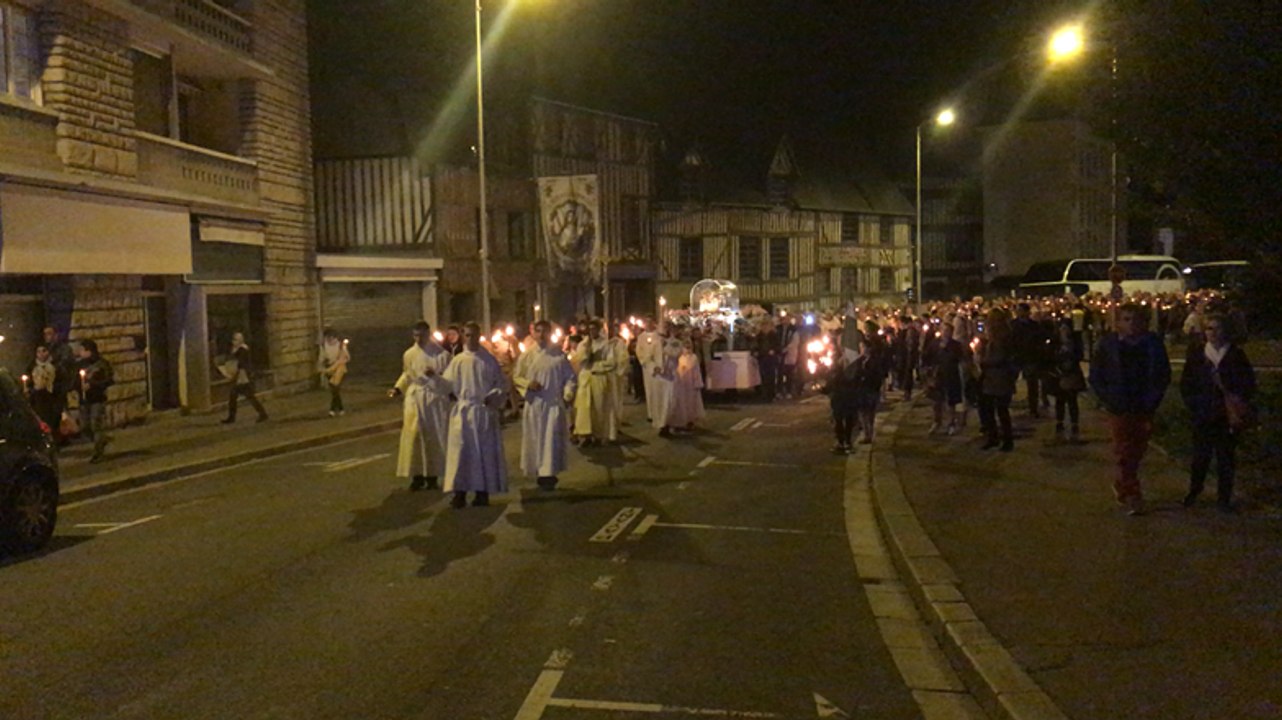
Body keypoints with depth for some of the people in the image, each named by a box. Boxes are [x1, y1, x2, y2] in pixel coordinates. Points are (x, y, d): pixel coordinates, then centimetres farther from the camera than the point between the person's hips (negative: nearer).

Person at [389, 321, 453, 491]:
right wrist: (397, 388, -1)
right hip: (414, 400, 2)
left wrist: (435, 375, -23)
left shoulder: (441, 354, -4)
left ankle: (432, 475, 13)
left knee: (433, 438, 3)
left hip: (434, 401, -2)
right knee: (414, 437, -3)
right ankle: (418, 475, 4)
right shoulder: (409, 354, 5)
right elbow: (406, 375, 15)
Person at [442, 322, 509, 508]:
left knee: (485, 452, 3)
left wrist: (492, 397, -13)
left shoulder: (489, 360, 2)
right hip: (463, 412, 1)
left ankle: (482, 492, 10)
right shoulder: (457, 361, 6)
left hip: (485, 412, -1)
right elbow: (447, 384, 7)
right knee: (461, 452, -2)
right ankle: (460, 492, 2)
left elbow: (501, 385, 1)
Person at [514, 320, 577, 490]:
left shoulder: (559, 355, -1)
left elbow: (569, 376, 3)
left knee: (552, 439, -7)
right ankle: (539, 473, 20)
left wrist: (569, 393, -14)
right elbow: (516, 378, 7)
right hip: (534, 404, 1)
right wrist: (528, 384, -12)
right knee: (535, 440, 6)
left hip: (554, 403, -1)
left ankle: (549, 474, -2)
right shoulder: (526, 356, 2)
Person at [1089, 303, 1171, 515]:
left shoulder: (1153, 344, 0)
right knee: (1125, 453, -3)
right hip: (1119, 410, -2)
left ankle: (1121, 487, 31)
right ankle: (1133, 497, 4)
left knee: (1136, 452, 11)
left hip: (1144, 409, 2)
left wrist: (1153, 400, -1)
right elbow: (1096, 377, 1)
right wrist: (1109, 401, -6)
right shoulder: (1107, 344, -5)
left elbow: (1163, 376, 8)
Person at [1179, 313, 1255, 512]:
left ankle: (1224, 497, 15)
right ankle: (1193, 492, 24)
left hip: (1227, 416, 0)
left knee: (1226, 457, 4)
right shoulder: (1196, 354, 4)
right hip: (1203, 416, 1)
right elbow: (1186, 384, 6)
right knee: (1200, 456, 6)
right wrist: (1194, 405, -4)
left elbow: (1248, 385, 2)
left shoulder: (1236, 355, 1)